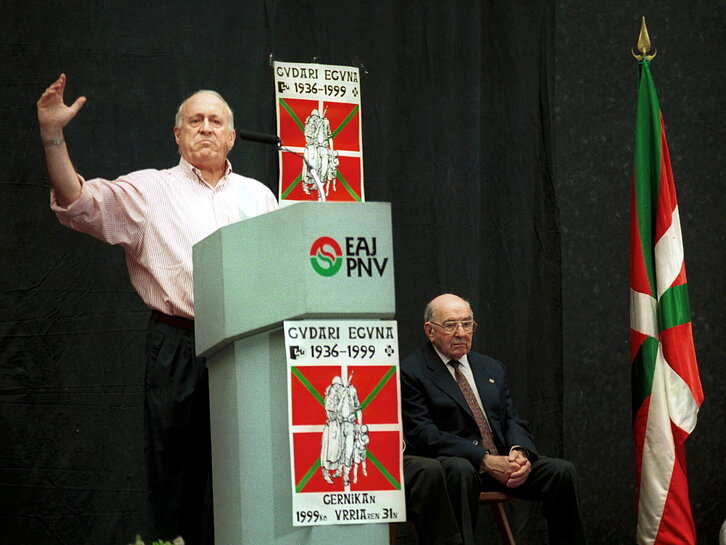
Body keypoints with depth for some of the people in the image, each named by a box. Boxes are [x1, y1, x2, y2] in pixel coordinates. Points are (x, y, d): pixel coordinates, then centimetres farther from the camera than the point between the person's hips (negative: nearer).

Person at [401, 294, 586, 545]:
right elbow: (423, 435, -12)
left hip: (501, 462, 6)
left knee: (562, 472, -14)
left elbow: (512, 421, 17)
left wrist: (519, 451, -10)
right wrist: (485, 460, -20)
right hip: (447, 463, -6)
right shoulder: (410, 372, -1)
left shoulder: (492, 369, 21)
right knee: (461, 471, -40)